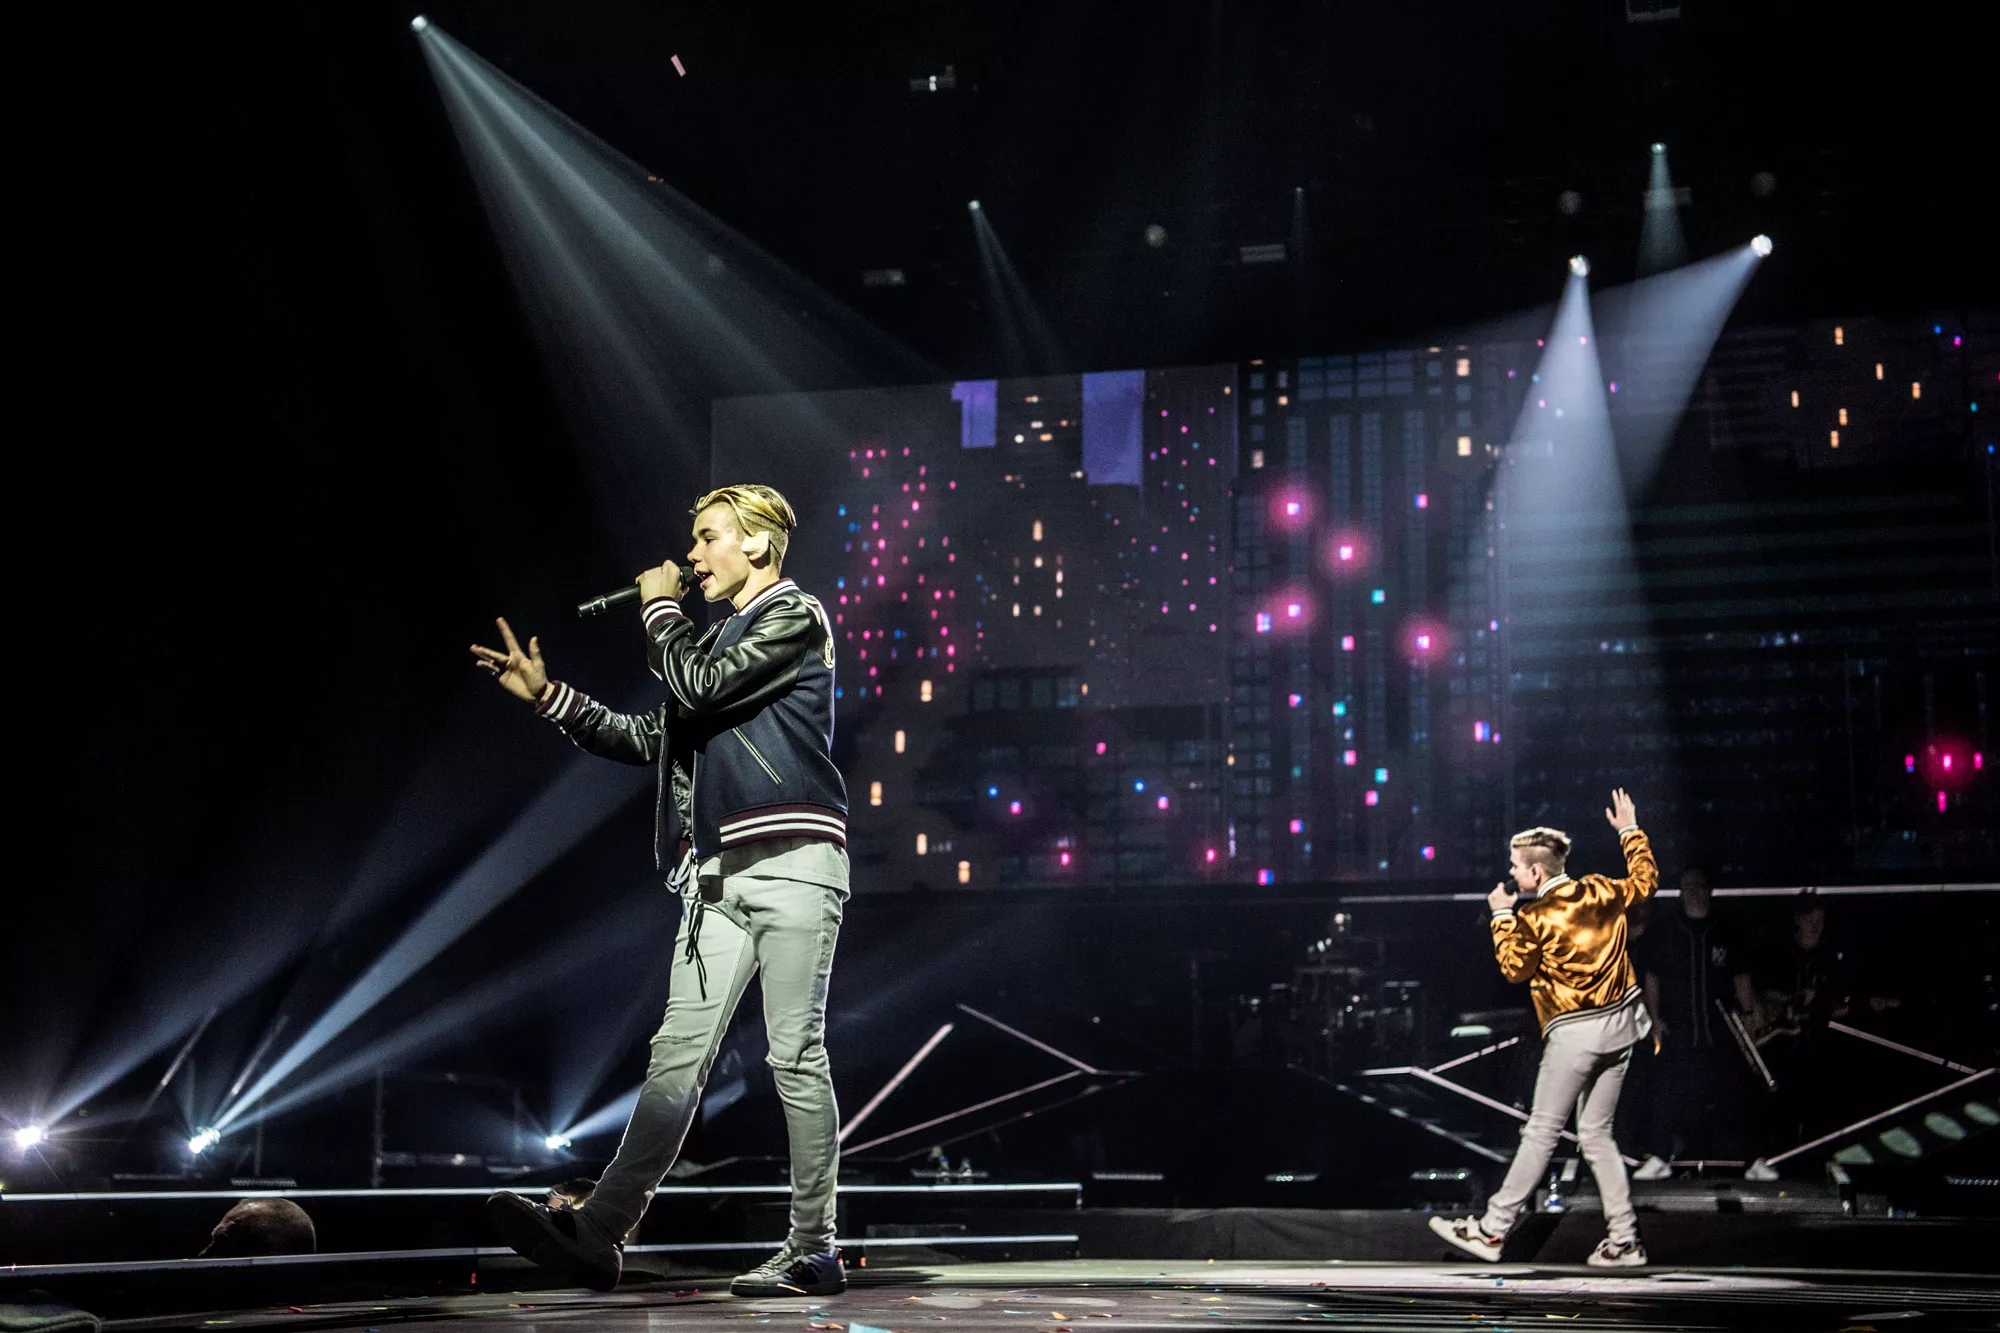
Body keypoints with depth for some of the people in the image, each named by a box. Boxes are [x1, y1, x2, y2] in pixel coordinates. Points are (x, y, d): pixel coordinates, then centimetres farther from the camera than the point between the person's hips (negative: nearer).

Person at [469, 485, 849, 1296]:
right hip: (721, 877, 8)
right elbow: (650, 739, 26)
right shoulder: (721, 638, 26)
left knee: (796, 1056, -7)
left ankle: (813, 1251, -2)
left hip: (792, 863, -8)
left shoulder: (794, 618, 0)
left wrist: (660, 609, 3)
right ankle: (598, 1232, -10)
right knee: (677, 1055, -2)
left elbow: (698, 688, -13)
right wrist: (549, 697, 20)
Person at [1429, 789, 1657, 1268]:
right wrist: (1630, 831, 32)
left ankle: (1493, 1229, -3)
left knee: (1541, 1131, -5)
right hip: (1619, 1024, 7)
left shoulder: (1535, 917, -13)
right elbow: (1645, 880, 22)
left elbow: (1514, 968, 0)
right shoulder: (1601, 892, 4)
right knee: (1596, 1134, 12)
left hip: (1574, 1032, -7)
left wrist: (1502, 915, 8)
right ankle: (1624, 1238, 9)